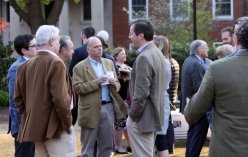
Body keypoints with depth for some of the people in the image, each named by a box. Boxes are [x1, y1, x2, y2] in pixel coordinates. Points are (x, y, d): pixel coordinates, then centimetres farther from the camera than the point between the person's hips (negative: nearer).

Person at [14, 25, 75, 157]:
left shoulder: (26, 65, 9)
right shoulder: (56, 63, -13)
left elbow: (18, 97, 11)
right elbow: (60, 98, -20)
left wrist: (29, 118, 18)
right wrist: (67, 122, -10)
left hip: (34, 126, 8)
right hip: (55, 127, -8)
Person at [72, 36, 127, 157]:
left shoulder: (109, 63, 14)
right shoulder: (80, 67, -2)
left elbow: (117, 86, 16)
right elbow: (77, 88, -11)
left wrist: (114, 83, -7)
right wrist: (96, 82, -17)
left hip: (108, 107, 5)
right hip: (91, 110, -5)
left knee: (107, 145, 10)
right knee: (88, 147, 2)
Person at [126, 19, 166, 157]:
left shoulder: (144, 57, -21)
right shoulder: (156, 52, 10)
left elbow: (141, 93, -23)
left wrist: (133, 116, -13)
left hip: (142, 118, -10)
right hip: (153, 114, 10)